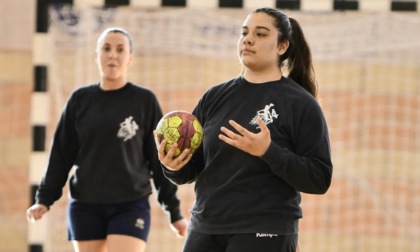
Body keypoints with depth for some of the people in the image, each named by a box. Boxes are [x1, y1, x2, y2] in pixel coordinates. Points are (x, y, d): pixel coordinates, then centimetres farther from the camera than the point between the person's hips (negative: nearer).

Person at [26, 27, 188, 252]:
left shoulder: (145, 101, 0)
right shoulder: (80, 100, 5)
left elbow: (160, 158, 3)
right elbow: (62, 154, 8)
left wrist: (173, 211, 2)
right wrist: (44, 198, -1)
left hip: (130, 207, -3)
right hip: (85, 206, 3)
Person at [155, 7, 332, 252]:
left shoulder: (300, 104, -4)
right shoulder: (215, 96, 10)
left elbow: (319, 179, -9)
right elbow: (191, 168, 14)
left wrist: (268, 152, -22)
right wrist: (173, 166, -10)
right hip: (205, 230, 5)